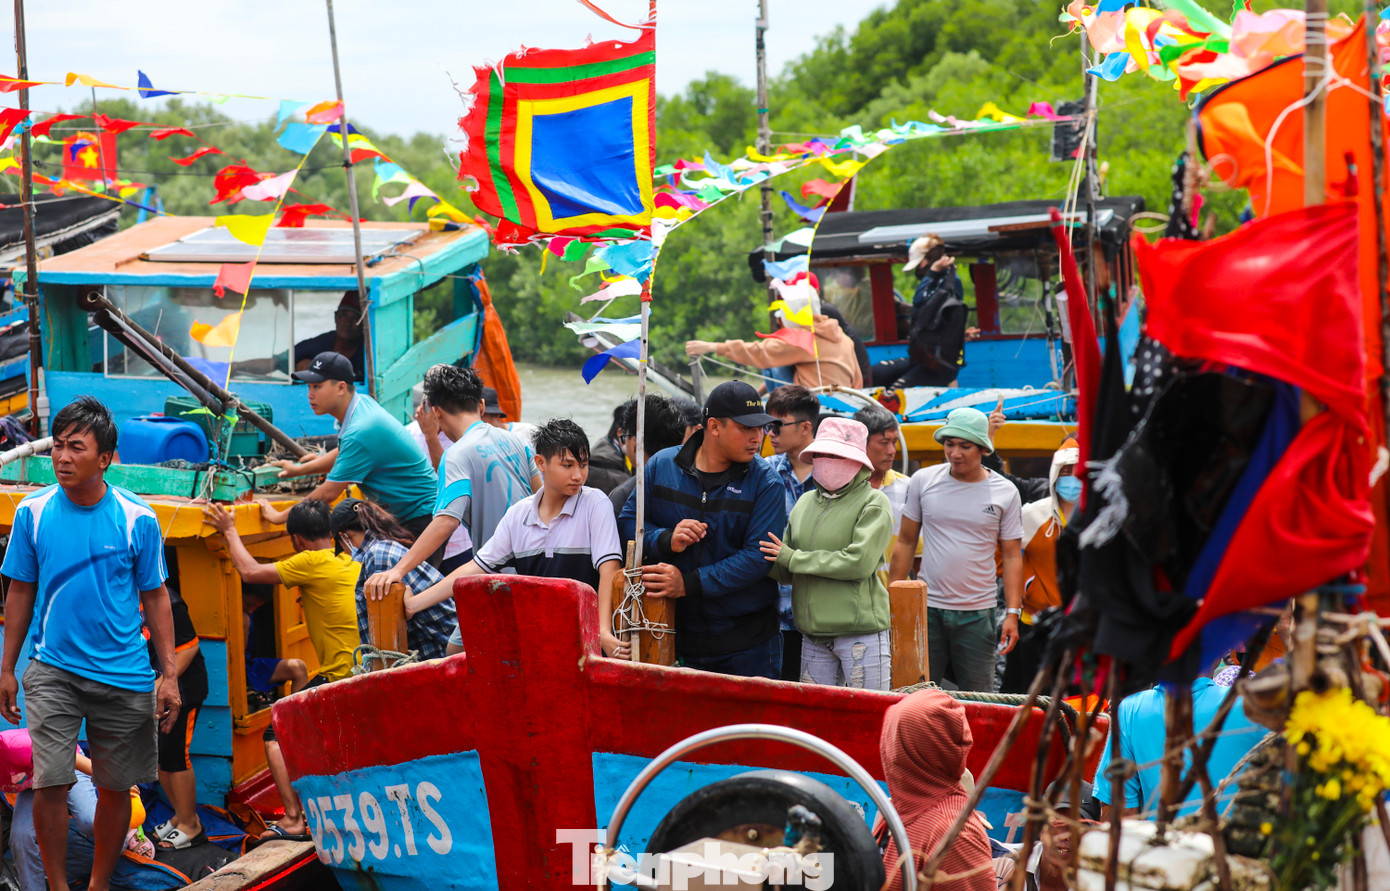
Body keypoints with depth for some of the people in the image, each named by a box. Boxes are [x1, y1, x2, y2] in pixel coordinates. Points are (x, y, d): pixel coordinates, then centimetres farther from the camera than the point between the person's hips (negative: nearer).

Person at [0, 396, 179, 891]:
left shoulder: (138, 519, -4)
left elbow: (155, 597, 3)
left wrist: (169, 674, 0)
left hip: (124, 675, 0)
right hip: (53, 671, 0)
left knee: (115, 789, 8)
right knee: (50, 784, -11)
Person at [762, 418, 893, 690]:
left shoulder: (873, 503, -5)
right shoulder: (805, 503, 13)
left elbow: (859, 562, -17)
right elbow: (785, 573, 15)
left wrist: (794, 558, -11)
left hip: (861, 632, -5)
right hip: (813, 637, 5)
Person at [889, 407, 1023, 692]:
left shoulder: (1005, 492, 1)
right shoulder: (923, 481, 3)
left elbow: (1012, 555, 4)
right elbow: (906, 542, 9)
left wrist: (1013, 613, -4)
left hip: (977, 614, -1)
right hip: (927, 607, 1)